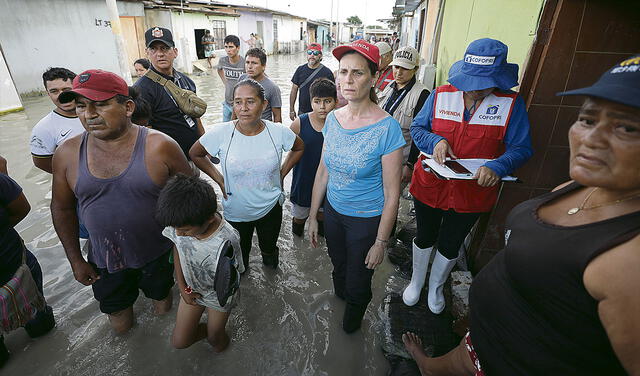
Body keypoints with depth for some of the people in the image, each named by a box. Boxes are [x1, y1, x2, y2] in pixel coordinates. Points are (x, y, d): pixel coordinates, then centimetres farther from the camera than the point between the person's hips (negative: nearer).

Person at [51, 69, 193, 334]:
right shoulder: (67, 154, -9)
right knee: (120, 326, 22)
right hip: (105, 261, 2)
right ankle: (125, 294, 53)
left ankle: (158, 289, 56)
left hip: (158, 254, -2)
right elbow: (62, 208, 5)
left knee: (163, 307, 23)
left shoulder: (160, 146, -19)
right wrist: (75, 259, 8)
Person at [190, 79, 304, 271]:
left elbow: (299, 148, 4)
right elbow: (195, 154, -2)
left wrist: (282, 173, -2)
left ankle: (270, 259, 61)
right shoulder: (220, 133, -20)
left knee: (269, 248, 25)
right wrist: (219, 179, -7)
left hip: (271, 207, 1)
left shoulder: (278, 132, -17)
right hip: (236, 210, 0)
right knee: (239, 255, 25)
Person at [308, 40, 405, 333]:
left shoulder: (387, 128, -24)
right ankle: (340, 297, 65)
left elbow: (392, 194, -18)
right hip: (333, 212, 5)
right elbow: (323, 172, 2)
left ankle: (352, 321, 54)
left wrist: (381, 242, -14)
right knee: (338, 266, 30)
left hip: (367, 220, -4)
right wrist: (313, 216, 5)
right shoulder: (332, 119, -6)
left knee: (357, 283, 18)